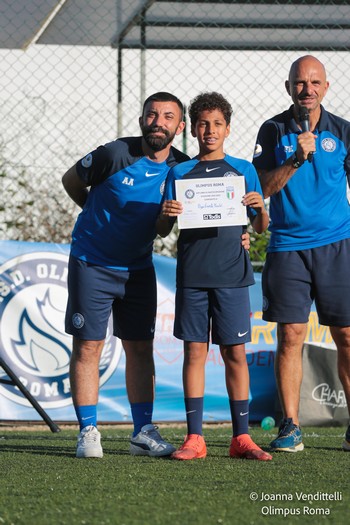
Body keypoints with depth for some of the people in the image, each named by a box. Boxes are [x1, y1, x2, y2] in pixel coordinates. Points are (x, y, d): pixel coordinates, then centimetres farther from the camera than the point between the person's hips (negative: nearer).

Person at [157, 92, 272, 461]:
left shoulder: (243, 170, 9)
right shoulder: (180, 173, 9)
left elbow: (261, 228, 10)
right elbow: (162, 230, 9)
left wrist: (260, 209, -11)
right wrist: (165, 214, -12)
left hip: (231, 274, 0)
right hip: (192, 274, 0)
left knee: (235, 352, 0)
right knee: (195, 351, 0)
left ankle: (241, 437, 4)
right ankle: (194, 437, 3)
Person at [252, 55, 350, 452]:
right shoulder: (273, 131, 3)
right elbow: (264, 188, -5)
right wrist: (297, 158, -18)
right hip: (287, 246, -1)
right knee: (290, 336, -3)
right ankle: (290, 427, 1)